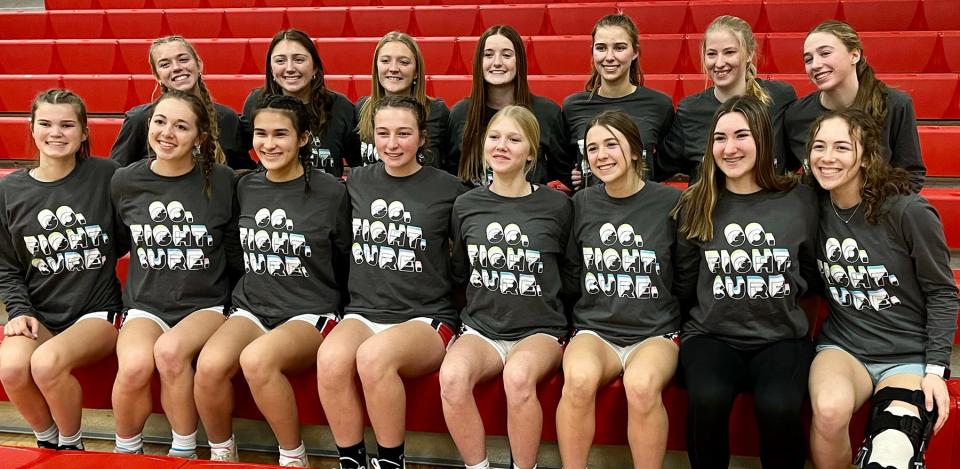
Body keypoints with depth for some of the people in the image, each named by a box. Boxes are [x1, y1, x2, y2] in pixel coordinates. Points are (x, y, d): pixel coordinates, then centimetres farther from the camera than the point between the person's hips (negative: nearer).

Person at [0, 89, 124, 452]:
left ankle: (71, 444, -1)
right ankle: (46, 439, 4)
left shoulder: (105, 176, -4)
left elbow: (125, 240, 6)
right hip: (38, 315, 3)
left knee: (47, 362, -30)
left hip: (97, 311, -3)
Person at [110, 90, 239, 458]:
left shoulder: (220, 180, -4)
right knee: (135, 365, -30)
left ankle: (184, 450, -10)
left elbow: (236, 251, 4)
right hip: (146, 304, 2)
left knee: (170, 349, -34)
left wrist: (240, 301, -5)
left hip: (207, 304, -2)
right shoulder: (125, 182, 2)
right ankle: (126, 449, 0)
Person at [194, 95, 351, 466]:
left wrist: (334, 308, -1)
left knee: (256, 359, -35)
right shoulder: (245, 187, 9)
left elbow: (346, 263, 4)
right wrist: (242, 296, 14)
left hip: (310, 313, -4)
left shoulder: (330, 192, -4)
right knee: (210, 365, -28)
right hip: (252, 307, 4)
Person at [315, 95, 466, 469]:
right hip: (363, 312, 3)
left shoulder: (448, 190, 1)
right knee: (331, 358, -31)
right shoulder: (356, 182, 12)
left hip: (426, 319, -3)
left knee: (373, 355, -35)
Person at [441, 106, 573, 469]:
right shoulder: (466, 205, 7)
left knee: (518, 375, -37)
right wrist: (483, 301, 7)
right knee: (452, 376, -32)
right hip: (481, 328, 2)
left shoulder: (555, 205, 0)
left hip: (540, 330, -2)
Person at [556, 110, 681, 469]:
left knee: (642, 384, -36)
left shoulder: (670, 202, 0)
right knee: (579, 378, -33)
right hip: (594, 329, 2)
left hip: (656, 331, -2)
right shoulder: (582, 204, 9)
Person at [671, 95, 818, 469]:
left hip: (782, 337, 0)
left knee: (779, 406, -32)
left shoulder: (800, 199, 5)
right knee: (707, 398, -33)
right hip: (711, 336, 0)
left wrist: (779, 294, 3)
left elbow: (812, 277, 13)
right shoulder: (696, 206, 6)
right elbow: (684, 288, 10)